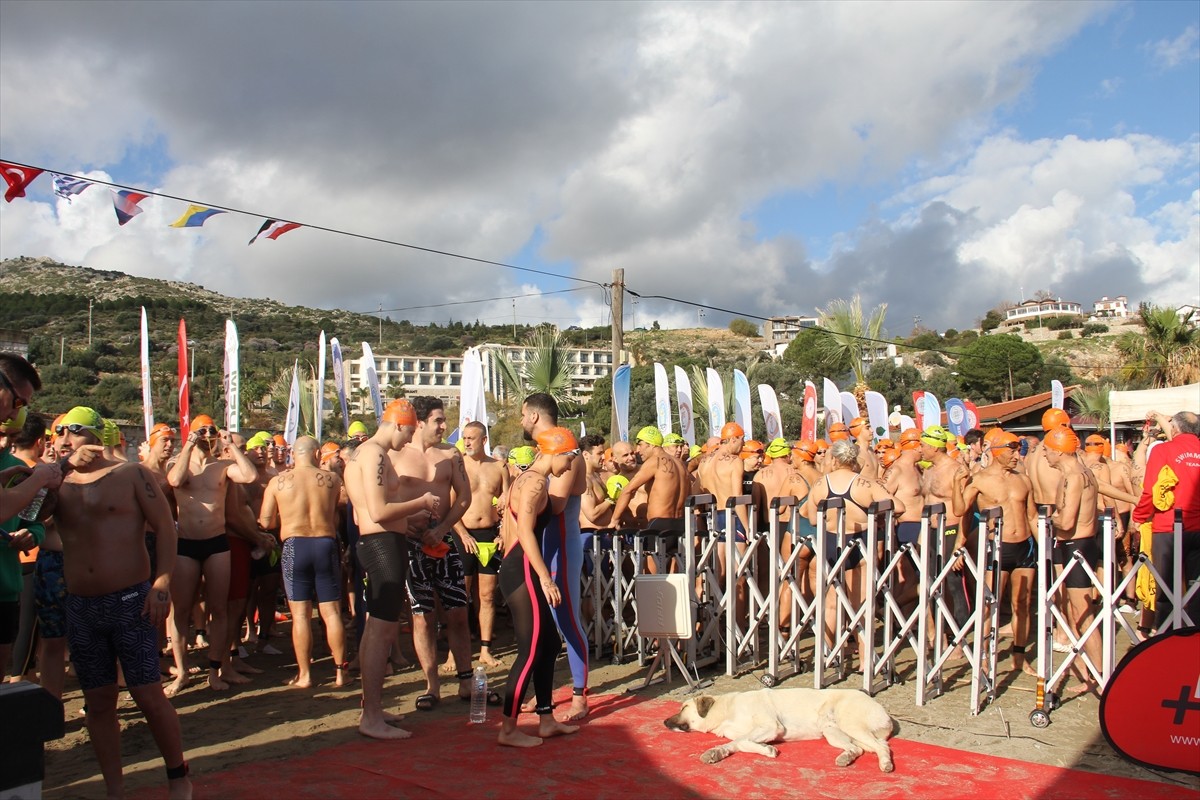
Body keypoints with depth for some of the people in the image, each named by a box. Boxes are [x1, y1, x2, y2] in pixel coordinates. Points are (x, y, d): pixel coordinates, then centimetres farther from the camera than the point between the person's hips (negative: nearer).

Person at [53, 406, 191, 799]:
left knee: (149, 696, -3)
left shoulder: (131, 474, 0)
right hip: (80, 606, 4)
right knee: (98, 701, 9)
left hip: (129, 600, -4)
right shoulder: (60, 483, 13)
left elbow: (165, 527, -4)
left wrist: (162, 582, -14)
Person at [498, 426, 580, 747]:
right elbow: (525, 532, -23)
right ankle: (508, 730, 1)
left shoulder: (527, 479, 18)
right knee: (531, 651, -6)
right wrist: (545, 577, -25)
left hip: (516, 569, 11)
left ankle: (546, 720, 22)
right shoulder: (536, 481, -13)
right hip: (524, 572, -11)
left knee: (550, 644, 15)